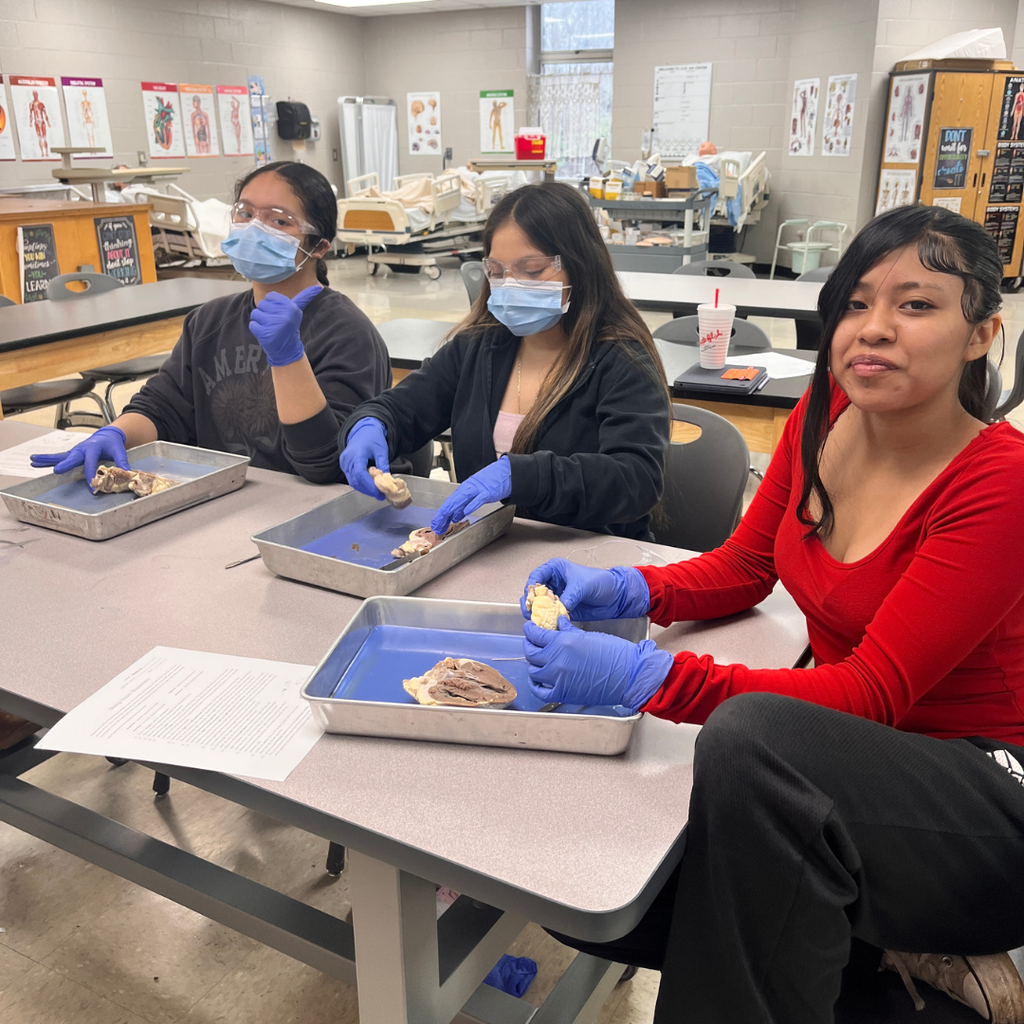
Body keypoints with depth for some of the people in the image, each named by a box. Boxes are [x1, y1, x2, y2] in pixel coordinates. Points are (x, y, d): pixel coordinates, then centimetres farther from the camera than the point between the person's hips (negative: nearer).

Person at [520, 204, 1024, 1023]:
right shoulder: (825, 415, -2)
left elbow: (876, 691, -25)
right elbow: (745, 566, 8)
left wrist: (647, 677, -35)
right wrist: (626, 590, -12)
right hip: (845, 763, 7)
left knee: (751, 731, -37)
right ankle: (879, 944, 6)